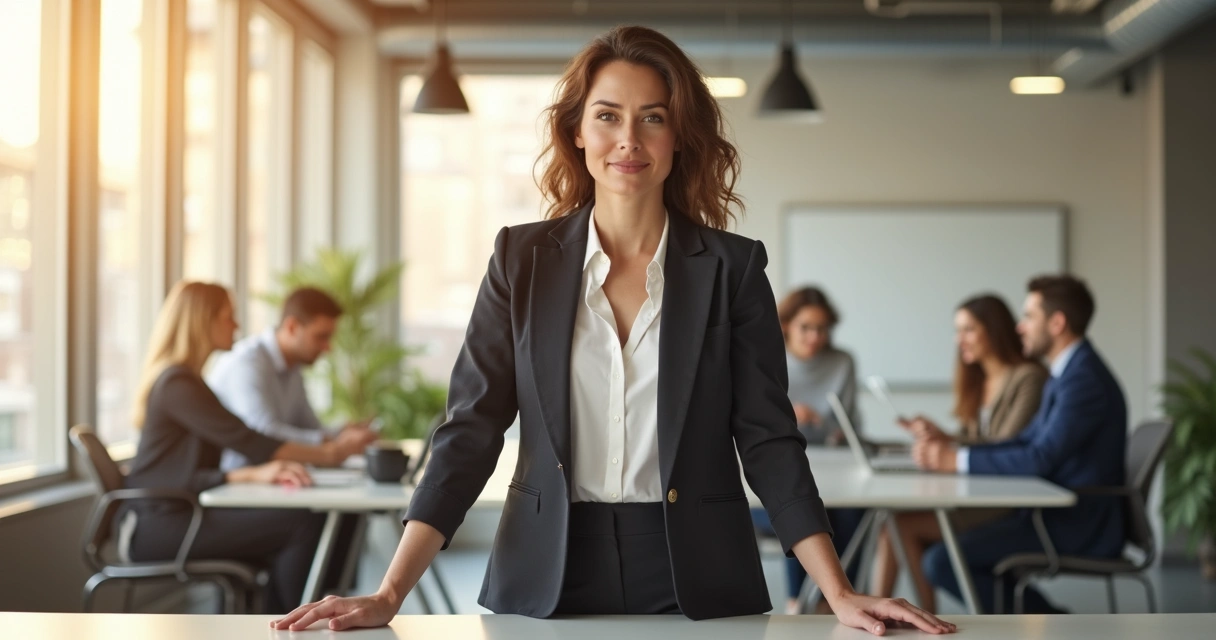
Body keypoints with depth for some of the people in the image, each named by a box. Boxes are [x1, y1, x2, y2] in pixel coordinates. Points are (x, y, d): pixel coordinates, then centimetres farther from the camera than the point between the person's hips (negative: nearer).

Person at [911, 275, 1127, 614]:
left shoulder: (1085, 379, -19)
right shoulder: (1069, 371, 14)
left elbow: (1040, 459, -26)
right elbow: (1026, 441, 15)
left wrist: (959, 460, -19)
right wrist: (952, 448, 2)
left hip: (1078, 527, -10)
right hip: (1060, 513, 10)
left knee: (942, 560, -15)